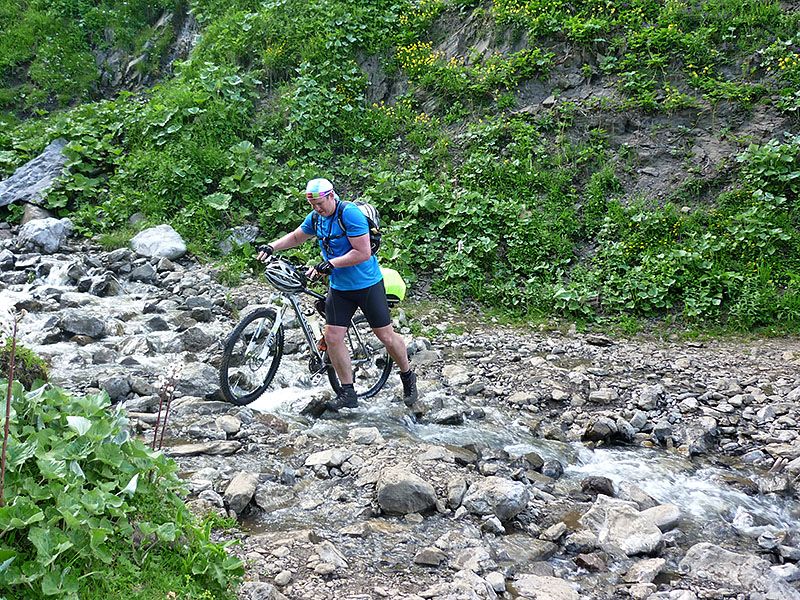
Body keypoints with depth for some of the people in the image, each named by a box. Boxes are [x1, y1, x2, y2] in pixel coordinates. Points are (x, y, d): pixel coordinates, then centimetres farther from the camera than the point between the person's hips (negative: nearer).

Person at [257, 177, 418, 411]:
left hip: (367, 285, -6)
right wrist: (272, 247, 5)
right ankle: (348, 393, 9)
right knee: (332, 338, -3)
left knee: (386, 336, 1)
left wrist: (331, 263, -29)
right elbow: (296, 236, 21)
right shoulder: (315, 218, 2)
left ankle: (407, 377, 26)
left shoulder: (350, 214, -20)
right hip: (339, 288, 6)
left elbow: (363, 253, -24)